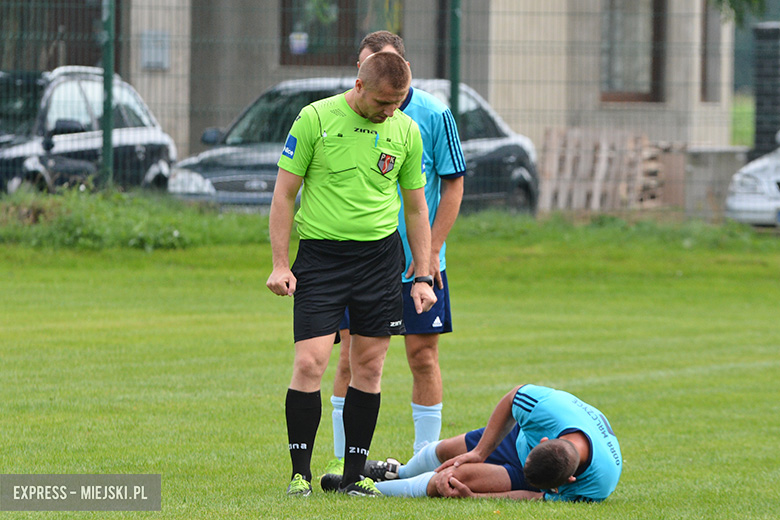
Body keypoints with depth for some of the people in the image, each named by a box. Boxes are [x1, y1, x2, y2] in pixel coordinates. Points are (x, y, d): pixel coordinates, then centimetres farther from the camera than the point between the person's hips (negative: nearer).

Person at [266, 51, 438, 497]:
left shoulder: (406, 131, 5)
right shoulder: (316, 119, -5)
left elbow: (416, 208, 14)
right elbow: (284, 194, 0)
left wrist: (423, 276, 9)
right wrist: (280, 263, -6)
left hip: (381, 255, 3)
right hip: (320, 254, -3)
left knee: (369, 366, 3)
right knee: (310, 363, -11)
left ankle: (355, 474, 11)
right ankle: (301, 474, -1)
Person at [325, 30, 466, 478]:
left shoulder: (434, 114, -5)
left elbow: (453, 184, -2)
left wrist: (429, 251, -7)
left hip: (419, 262, -1)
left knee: (423, 357, 2)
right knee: (352, 360, 0)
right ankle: (343, 462, 7)